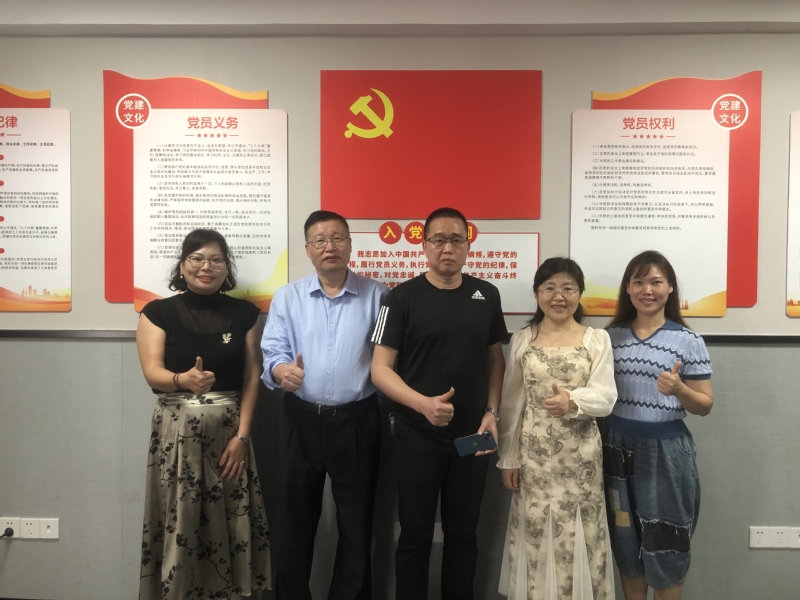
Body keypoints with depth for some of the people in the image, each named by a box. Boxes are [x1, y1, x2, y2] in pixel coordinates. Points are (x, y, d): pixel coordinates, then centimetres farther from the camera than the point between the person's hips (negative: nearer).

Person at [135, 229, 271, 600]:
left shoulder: (244, 314, 4)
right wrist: (184, 380, -30)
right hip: (177, 430, -1)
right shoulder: (158, 312, 1)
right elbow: (152, 372, -8)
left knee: (229, 523, 4)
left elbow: (251, 377, 2)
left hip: (229, 429, 1)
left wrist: (242, 435, -5)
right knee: (179, 523, 2)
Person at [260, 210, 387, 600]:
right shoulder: (288, 298, 5)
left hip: (357, 422, -1)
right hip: (300, 421, 2)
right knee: (294, 521, 13)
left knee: (356, 524, 11)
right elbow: (273, 351, -3)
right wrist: (281, 370, -25)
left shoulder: (376, 296, 0)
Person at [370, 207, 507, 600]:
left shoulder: (486, 295, 4)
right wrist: (423, 404, -23)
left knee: (463, 534, 16)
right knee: (415, 535, 11)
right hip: (417, 434, -3)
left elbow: (494, 359, 11)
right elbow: (380, 369, -9)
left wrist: (492, 412, -1)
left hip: (471, 435, 3)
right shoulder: (403, 298, -7)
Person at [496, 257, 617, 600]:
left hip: (580, 456, 0)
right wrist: (508, 458, 2)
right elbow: (511, 405, 3)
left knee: (578, 538, 8)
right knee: (535, 537, 8)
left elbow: (606, 398, -8)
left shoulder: (598, 340, 1)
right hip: (534, 456, 1)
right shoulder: (521, 341, 3)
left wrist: (573, 401, -28)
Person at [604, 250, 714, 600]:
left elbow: (705, 406, -3)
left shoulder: (688, 341, -6)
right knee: (626, 541, 15)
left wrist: (679, 390, -22)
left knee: (665, 544, 8)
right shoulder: (611, 336, 2)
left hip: (667, 450, -3)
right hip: (619, 446, 3)